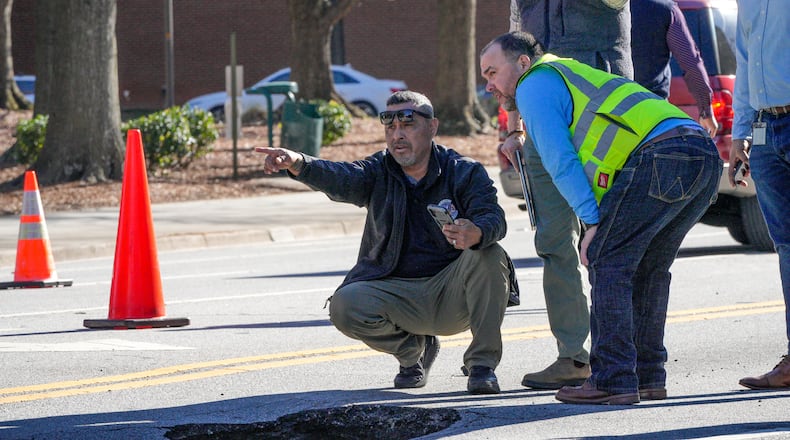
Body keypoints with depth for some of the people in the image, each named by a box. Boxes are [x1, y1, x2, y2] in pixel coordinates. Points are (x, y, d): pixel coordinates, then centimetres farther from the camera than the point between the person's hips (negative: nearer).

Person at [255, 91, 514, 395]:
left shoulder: (466, 172, -3)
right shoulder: (378, 172, 3)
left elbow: (494, 218, -20)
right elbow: (341, 179, -19)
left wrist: (476, 234, -46)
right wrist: (298, 164, -42)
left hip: (452, 296, -2)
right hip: (396, 292, 2)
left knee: (488, 256, -30)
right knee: (344, 306, -25)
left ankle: (482, 364, -14)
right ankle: (413, 349, 7)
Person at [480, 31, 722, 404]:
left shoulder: (534, 84, 10)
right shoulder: (581, 76, 39)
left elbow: (561, 161, -1)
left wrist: (593, 223, -3)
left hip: (660, 155, -9)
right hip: (706, 153, 9)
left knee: (608, 261, -3)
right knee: (648, 266, 20)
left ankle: (613, 380, -7)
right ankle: (648, 376, 20)